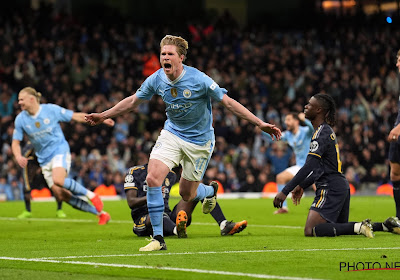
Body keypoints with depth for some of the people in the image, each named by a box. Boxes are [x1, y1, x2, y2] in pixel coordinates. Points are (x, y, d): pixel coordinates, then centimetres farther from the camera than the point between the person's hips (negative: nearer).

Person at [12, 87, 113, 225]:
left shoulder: (51, 110, -8)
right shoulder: (20, 119, 0)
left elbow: (77, 116, -2)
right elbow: (16, 142, 5)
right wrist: (18, 156, -17)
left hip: (59, 150, -4)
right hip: (44, 160, 4)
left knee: (58, 180, -34)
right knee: (61, 196, -7)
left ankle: (90, 195, -12)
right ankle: (100, 213, 2)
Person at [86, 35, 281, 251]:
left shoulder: (198, 80, -22)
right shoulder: (156, 80, -10)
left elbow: (228, 103, -17)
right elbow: (132, 101, 7)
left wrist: (260, 124, -21)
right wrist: (103, 116, 11)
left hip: (200, 140, -3)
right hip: (172, 134, 3)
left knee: (187, 194, 3)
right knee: (153, 178, -18)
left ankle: (210, 190, 44)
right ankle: (158, 238, -9)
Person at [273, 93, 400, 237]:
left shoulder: (322, 133, -13)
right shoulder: (327, 130, 18)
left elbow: (309, 166, -23)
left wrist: (285, 191, -25)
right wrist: (302, 185, 26)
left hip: (331, 189, -10)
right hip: (340, 185, 10)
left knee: (310, 230, -18)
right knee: (340, 227, 21)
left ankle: (359, 227, -21)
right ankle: (386, 225, 14)